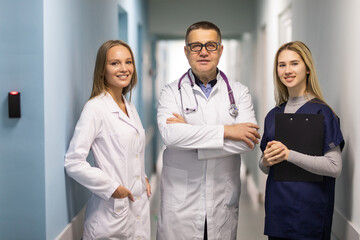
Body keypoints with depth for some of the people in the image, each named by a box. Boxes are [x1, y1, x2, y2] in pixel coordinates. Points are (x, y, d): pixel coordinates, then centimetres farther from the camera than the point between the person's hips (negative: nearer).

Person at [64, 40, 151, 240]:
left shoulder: (130, 108, 12)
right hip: (112, 211, -7)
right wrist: (112, 188, -15)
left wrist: (144, 178, 7)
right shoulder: (95, 108, -12)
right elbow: (73, 163, -18)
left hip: (140, 206, 7)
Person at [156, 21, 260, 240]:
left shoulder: (239, 92, 5)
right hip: (180, 203, -1)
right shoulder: (172, 92, 1)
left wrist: (190, 133, -13)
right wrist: (226, 131, -17)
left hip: (223, 204, 2)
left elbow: (249, 141, -10)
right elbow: (170, 135, -18)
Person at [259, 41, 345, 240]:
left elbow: (334, 167, -17)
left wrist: (288, 154, -21)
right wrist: (266, 161, -5)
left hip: (309, 209, -5)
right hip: (276, 206, 5)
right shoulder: (273, 115, 10)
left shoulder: (321, 112, -8)